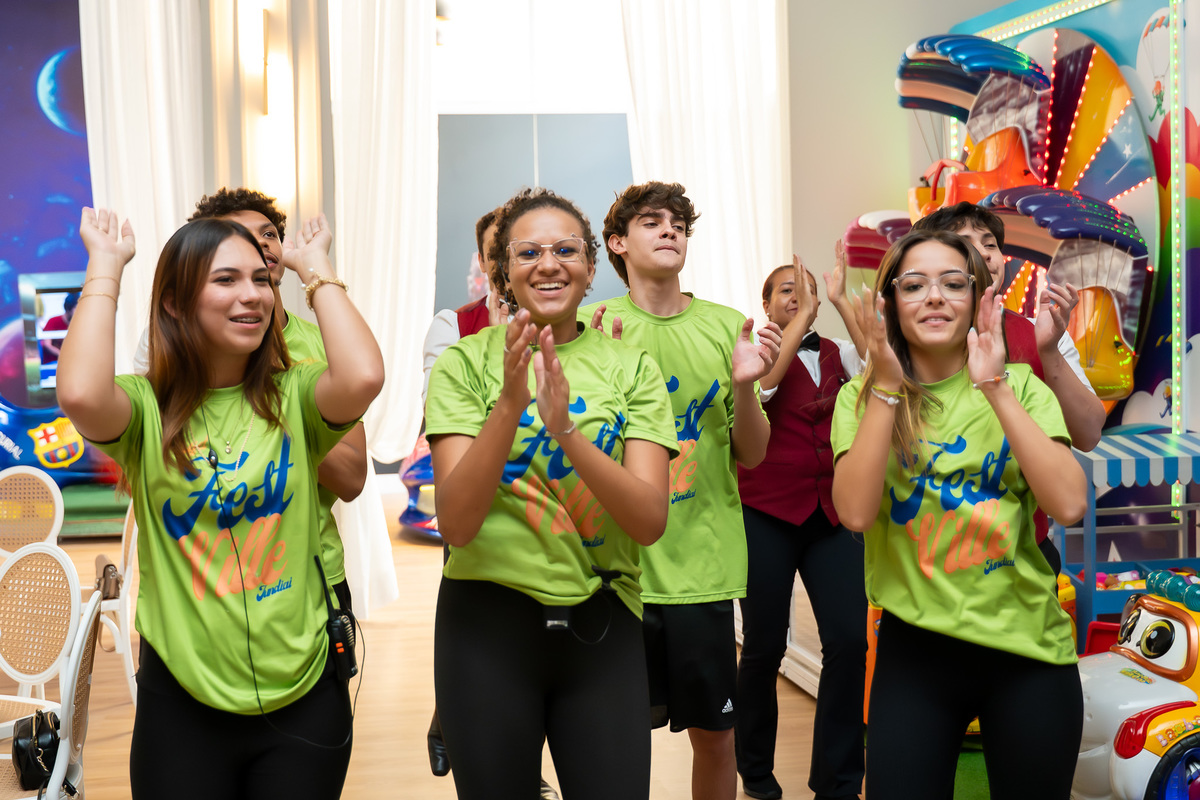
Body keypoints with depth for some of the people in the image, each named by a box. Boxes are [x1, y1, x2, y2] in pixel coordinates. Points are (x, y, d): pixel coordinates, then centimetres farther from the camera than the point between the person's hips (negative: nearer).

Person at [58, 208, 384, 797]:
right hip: (182, 703, -1)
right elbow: (80, 394, -28)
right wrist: (105, 266, -14)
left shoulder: (292, 397, -4)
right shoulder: (147, 408, -5)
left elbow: (363, 377, -25)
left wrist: (315, 266, -11)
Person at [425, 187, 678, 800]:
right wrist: (510, 402, -27)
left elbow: (650, 520, -11)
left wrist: (565, 428, -25)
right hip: (487, 621, -1)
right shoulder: (466, 363, -4)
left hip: (602, 628, 1)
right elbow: (455, 522, -15)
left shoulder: (632, 369, 0)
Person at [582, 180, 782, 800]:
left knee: (714, 732, 11)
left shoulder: (726, 326, 3)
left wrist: (744, 384, -16)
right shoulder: (594, 327, -1)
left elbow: (751, 455, 3)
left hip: (702, 559, 1)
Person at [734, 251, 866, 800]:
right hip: (767, 512, -3)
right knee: (764, 646, 4)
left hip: (832, 514, 3)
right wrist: (804, 315, -16)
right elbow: (761, 384, -20)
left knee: (848, 639, -7)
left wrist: (841, 300, -11)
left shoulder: (836, 354, 11)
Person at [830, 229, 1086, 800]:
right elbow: (856, 512, -17)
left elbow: (1069, 505, -15)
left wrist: (995, 387, -18)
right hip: (914, 647, -1)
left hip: (1030, 647, 1)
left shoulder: (1019, 385, 0)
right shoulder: (862, 396, -1)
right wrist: (888, 387, -19)